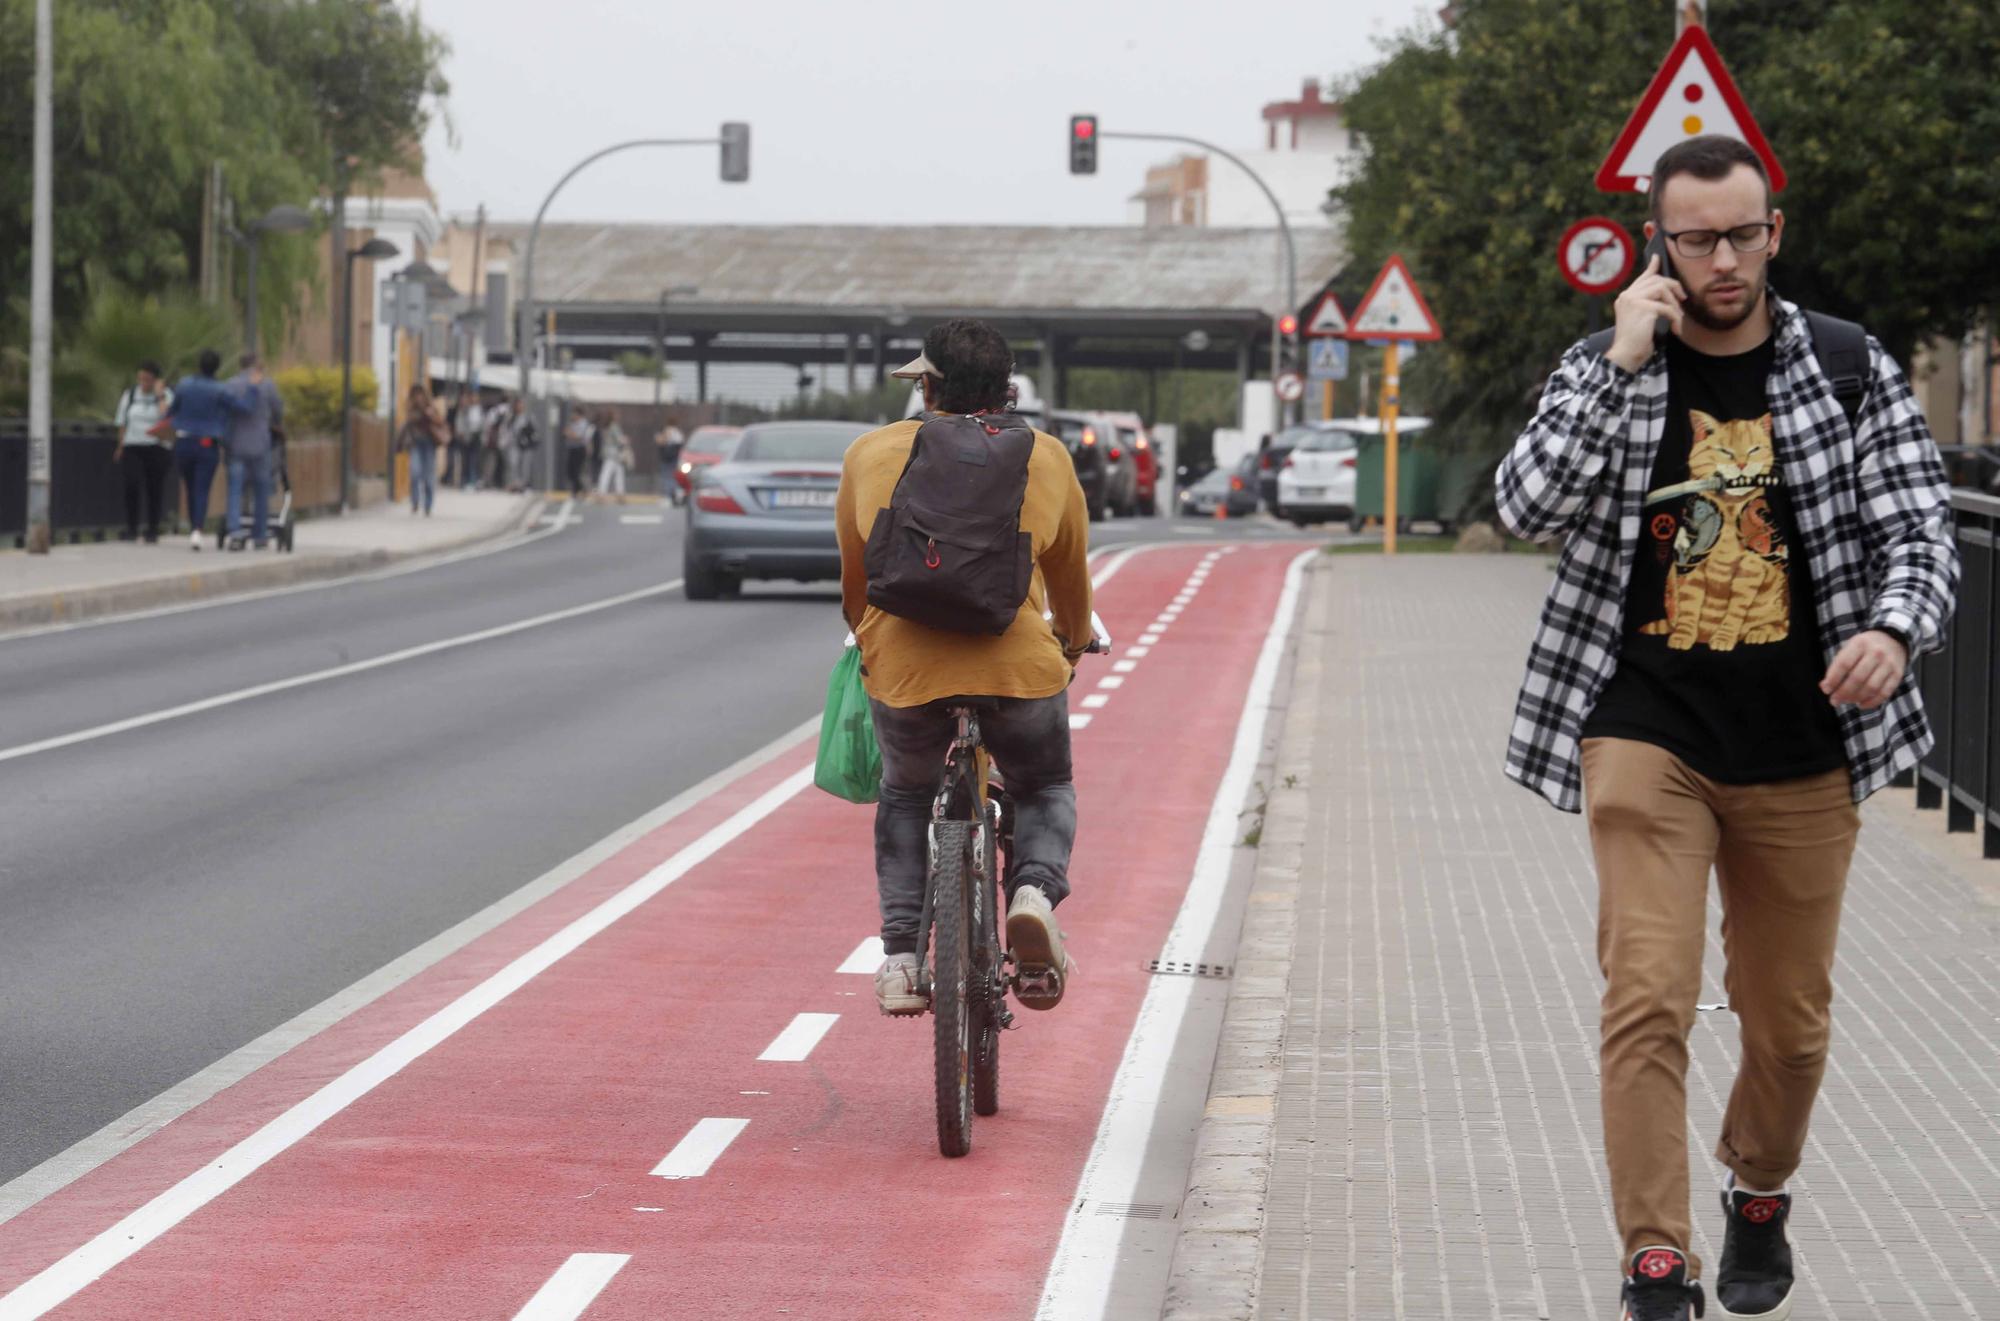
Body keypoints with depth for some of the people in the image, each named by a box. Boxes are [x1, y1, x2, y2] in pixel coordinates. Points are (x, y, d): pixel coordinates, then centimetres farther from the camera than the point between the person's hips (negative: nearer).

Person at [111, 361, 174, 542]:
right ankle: (131, 529, -6)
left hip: (155, 448, -1)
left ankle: (153, 531, 12)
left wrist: (160, 394, -13)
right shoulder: (130, 394, 10)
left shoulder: (166, 395, 2)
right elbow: (123, 424, 16)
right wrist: (120, 447, 15)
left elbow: (166, 415, -17)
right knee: (132, 484, -14)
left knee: (154, 489, 1)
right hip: (132, 448, 1)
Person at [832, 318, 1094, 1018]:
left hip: (903, 668, 1)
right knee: (1046, 789, 25)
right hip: (1019, 667, -1)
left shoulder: (870, 455, 10)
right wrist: (1072, 644, 40)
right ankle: (1035, 891, -6)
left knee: (905, 796, 28)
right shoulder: (1046, 458, 9)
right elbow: (1071, 574, 20)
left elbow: (853, 579, 21)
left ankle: (900, 952, 14)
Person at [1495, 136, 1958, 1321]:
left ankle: (1760, 1199, 39)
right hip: (1647, 738, -1)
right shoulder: (1607, 368, 3)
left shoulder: (1852, 370, 1)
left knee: (1791, 1020, 12)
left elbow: (1921, 532, -2)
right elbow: (1529, 505, -11)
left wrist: (1893, 628, -24)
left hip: (1802, 753, 1)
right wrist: (1622, 362, -18)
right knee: (1649, 1002, -13)